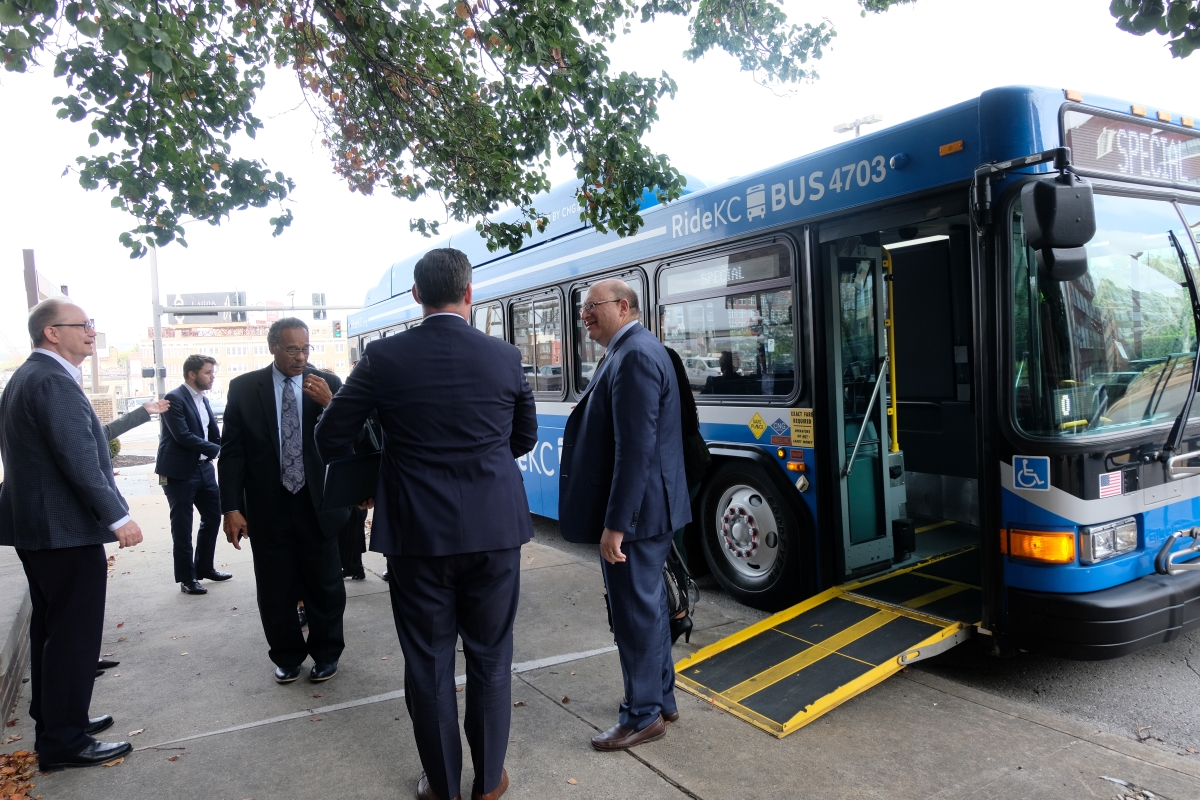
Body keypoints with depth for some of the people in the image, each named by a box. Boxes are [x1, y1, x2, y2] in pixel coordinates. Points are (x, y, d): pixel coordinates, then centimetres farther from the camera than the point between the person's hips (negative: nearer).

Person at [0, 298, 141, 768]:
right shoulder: (53, 381, -19)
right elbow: (79, 458, -24)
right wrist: (117, 518, -21)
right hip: (66, 528, -11)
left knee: (51, 628, 19)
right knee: (74, 633, -1)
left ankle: (52, 720, 31)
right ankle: (64, 741, 8)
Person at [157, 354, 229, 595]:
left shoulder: (203, 400, 11)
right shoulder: (174, 398, -14)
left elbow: (214, 434, 8)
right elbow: (183, 435, -22)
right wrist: (217, 450, -18)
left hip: (204, 468, 8)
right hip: (180, 472, -8)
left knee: (213, 516, 14)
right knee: (182, 526, 2)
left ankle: (204, 567, 29)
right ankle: (187, 578, 13)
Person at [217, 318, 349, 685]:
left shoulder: (327, 384, -2)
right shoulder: (244, 388, -1)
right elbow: (231, 451, -1)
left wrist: (329, 404, -22)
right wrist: (231, 508, -6)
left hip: (317, 503, 0)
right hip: (268, 507, 1)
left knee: (324, 585, 10)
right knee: (275, 590, 12)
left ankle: (326, 653, 29)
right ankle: (287, 656, 31)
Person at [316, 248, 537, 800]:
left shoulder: (384, 357, -6)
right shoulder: (505, 358, -3)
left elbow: (330, 439, 0)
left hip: (417, 532, -1)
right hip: (494, 528, 1)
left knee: (428, 662, 14)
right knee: (490, 657, 15)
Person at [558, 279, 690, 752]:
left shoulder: (634, 355, -19)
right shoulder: (636, 350, 14)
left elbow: (635, 448, -25)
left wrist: (615, 524, -24)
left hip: (635, 510, -11)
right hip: (648, 505, 11)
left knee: (636, 611, 3)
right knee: (648, 604, 20)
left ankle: (643, 716, 18)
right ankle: (660, 697, 35)